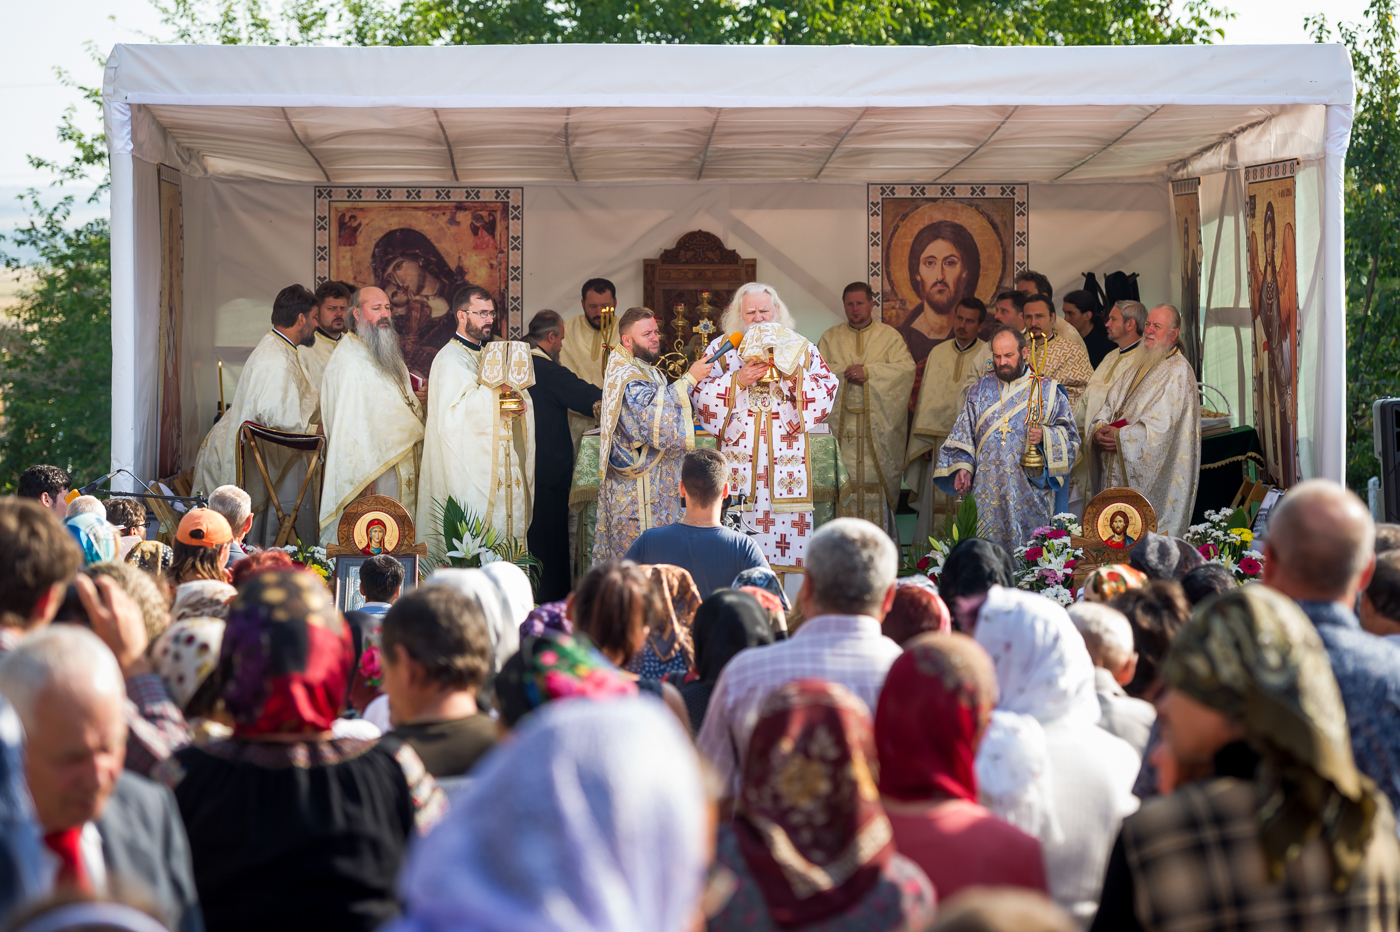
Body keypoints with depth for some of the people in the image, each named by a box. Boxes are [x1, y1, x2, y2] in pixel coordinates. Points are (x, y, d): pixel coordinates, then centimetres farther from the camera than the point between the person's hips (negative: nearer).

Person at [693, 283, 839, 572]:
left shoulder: (801, 348, 12)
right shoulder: (721, 348, 10)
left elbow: (827, 394, 4)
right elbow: (701, 396, 0)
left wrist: (793, 373, -10)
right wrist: (738, 380, -12)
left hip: (787, 458, 1)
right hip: (739, 458, -1)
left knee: (789, 526, -6)